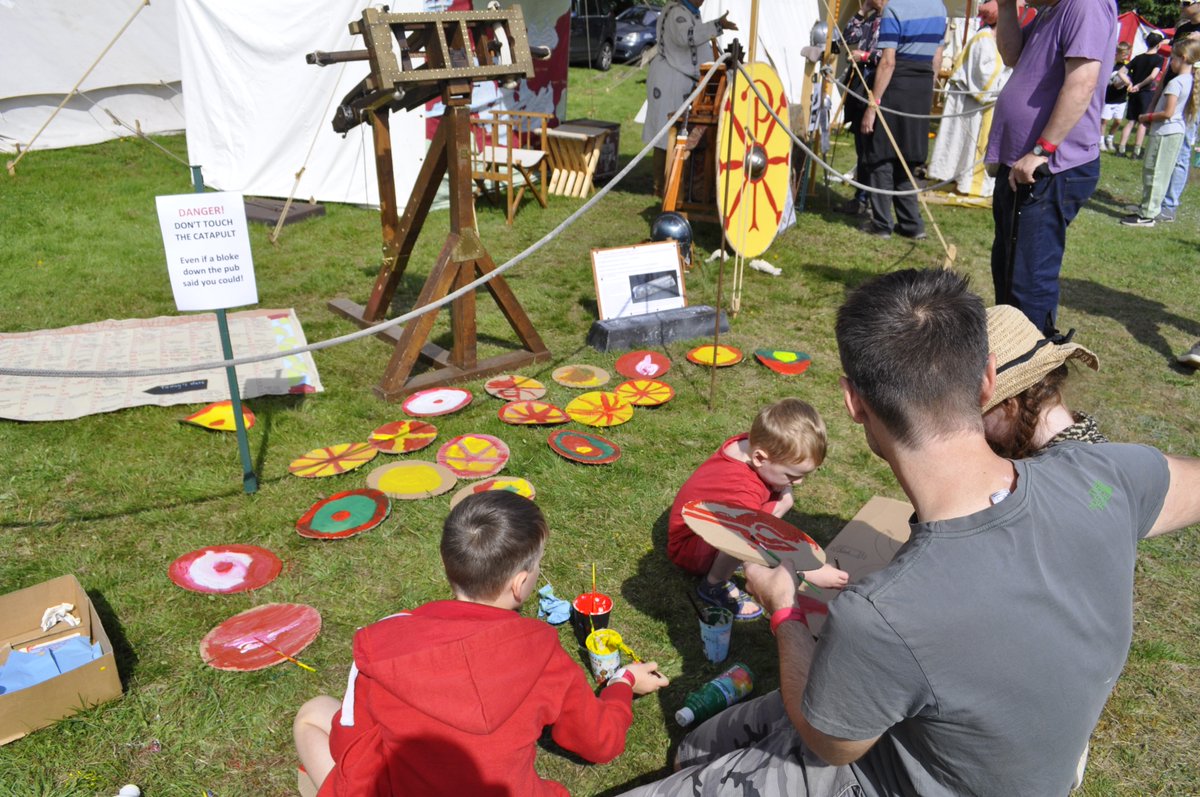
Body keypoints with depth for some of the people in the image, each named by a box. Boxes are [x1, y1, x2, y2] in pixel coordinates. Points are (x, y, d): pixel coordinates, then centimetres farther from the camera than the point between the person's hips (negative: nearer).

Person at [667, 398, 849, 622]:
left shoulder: (750, 443, -17)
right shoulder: (741, 492, -39)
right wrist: (812, 574, -29)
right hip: (689, 547, -8)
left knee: (784, 498, -3)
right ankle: (714, 585, -11)